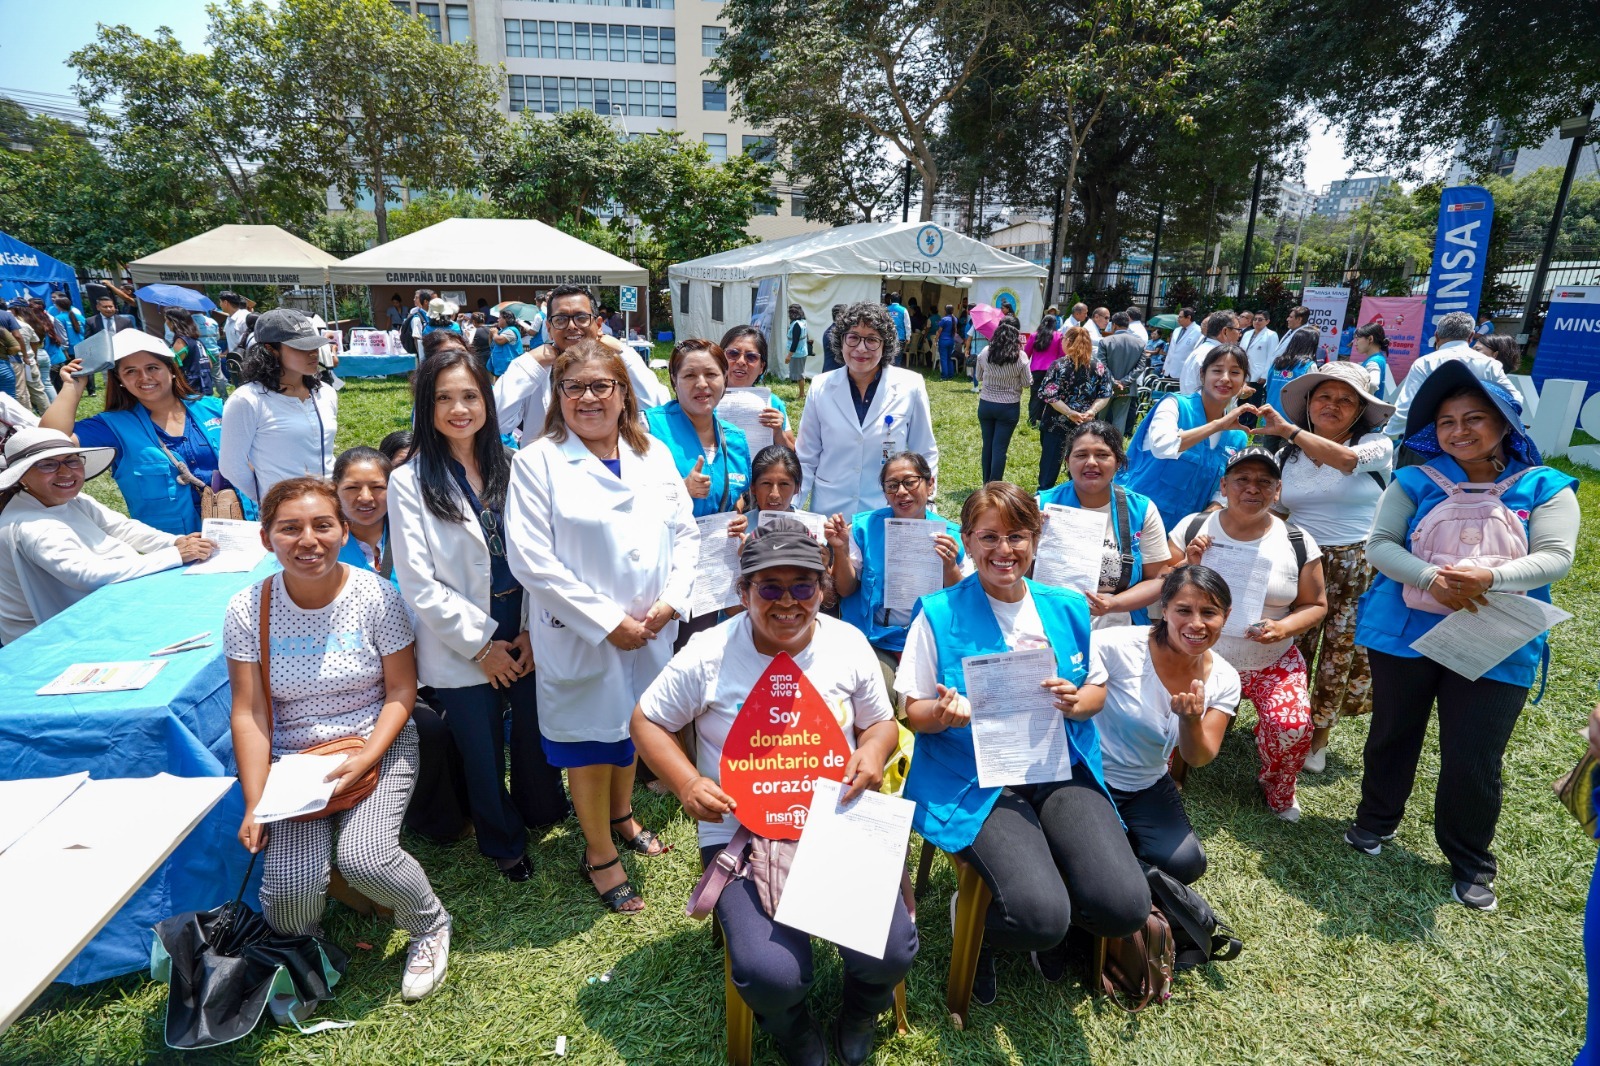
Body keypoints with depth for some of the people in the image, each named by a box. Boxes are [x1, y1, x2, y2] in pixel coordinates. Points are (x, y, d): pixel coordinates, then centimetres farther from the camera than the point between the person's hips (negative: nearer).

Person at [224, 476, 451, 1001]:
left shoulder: (375, 595, -11)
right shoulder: (248, 610, -6)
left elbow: (401, 692, -6)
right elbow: (250, 715, -4)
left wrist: (365, 760, -19)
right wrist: (255, 806, -10)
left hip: (378, 744, -2)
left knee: (364, 856, -25)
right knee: (290, 887, -17)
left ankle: (430, 925, 8)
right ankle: (296, 957, 22)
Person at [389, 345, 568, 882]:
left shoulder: (512, 467, 2)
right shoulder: (410, 481, -6)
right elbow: (419, 582, -9)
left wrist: (532, 631, -5)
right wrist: (481, 643, -9)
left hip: (527, 638, 2)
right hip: (463, 650, -2)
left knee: (536, 736, 13)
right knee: (483, 754, 12)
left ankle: (542, 812, 43)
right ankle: (504, 843, 38)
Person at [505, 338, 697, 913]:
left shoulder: (655, 456, 4)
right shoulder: (538, 462, -10)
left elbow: (685, 532, 5)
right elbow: (532, 560, -17)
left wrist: (670, 601, -10)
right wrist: (608, 622, -18)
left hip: (652, 630, 5)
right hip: (580, 637, -4)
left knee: (632, 725, 22)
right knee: (591, 741, 11)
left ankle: (621, 814, 49)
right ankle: (600, 855, 33)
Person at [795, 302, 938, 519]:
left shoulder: (910, 387, -4)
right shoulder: (821, 387, -1)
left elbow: (925, 455, 4)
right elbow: (806, 458, 5)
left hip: (889, 513, -1)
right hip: (828, 511, 1)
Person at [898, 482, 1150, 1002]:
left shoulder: (1068, 608, 9)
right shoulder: (939, 613, -3)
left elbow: (1096, 692, 16)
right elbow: (914, 713, 0)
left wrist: (1076, 703, -8)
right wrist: (946, 713, -23)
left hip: (1061, 767, 4)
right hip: (976, 779, -4)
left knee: (1125, 905, -16)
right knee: (1041, 916, -24)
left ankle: (1050, 925, 21)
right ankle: (978, 931, 14)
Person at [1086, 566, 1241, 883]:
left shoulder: (1224, 680, -6)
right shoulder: (1117, 646, -23)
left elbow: (1197, 758, -7)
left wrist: (1191, 719, -29)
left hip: (1148, 786, 5)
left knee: (1185, 864, -14)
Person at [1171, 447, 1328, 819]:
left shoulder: (1298, 542, -2)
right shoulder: (1192, 528, -4)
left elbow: (1316, 605, 5)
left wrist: (1284, 628, -15)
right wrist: (1189, 566, -20)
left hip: (1272, 662, 1)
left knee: (1293, 727, -21)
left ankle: (1277, 788, 17)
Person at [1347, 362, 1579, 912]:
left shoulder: (1544, 487, -1)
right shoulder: (1416, 482, 0)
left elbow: (1555, 557, -10)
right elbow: (1379, 545, -6)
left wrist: (1489, 578, -28)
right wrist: (1430, 577, -24)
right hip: (1405, 634, 1)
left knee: (1474, 760, 3)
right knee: (1392, 734, 16)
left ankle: (1471, 863, 26)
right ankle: (1376, 820, 40)